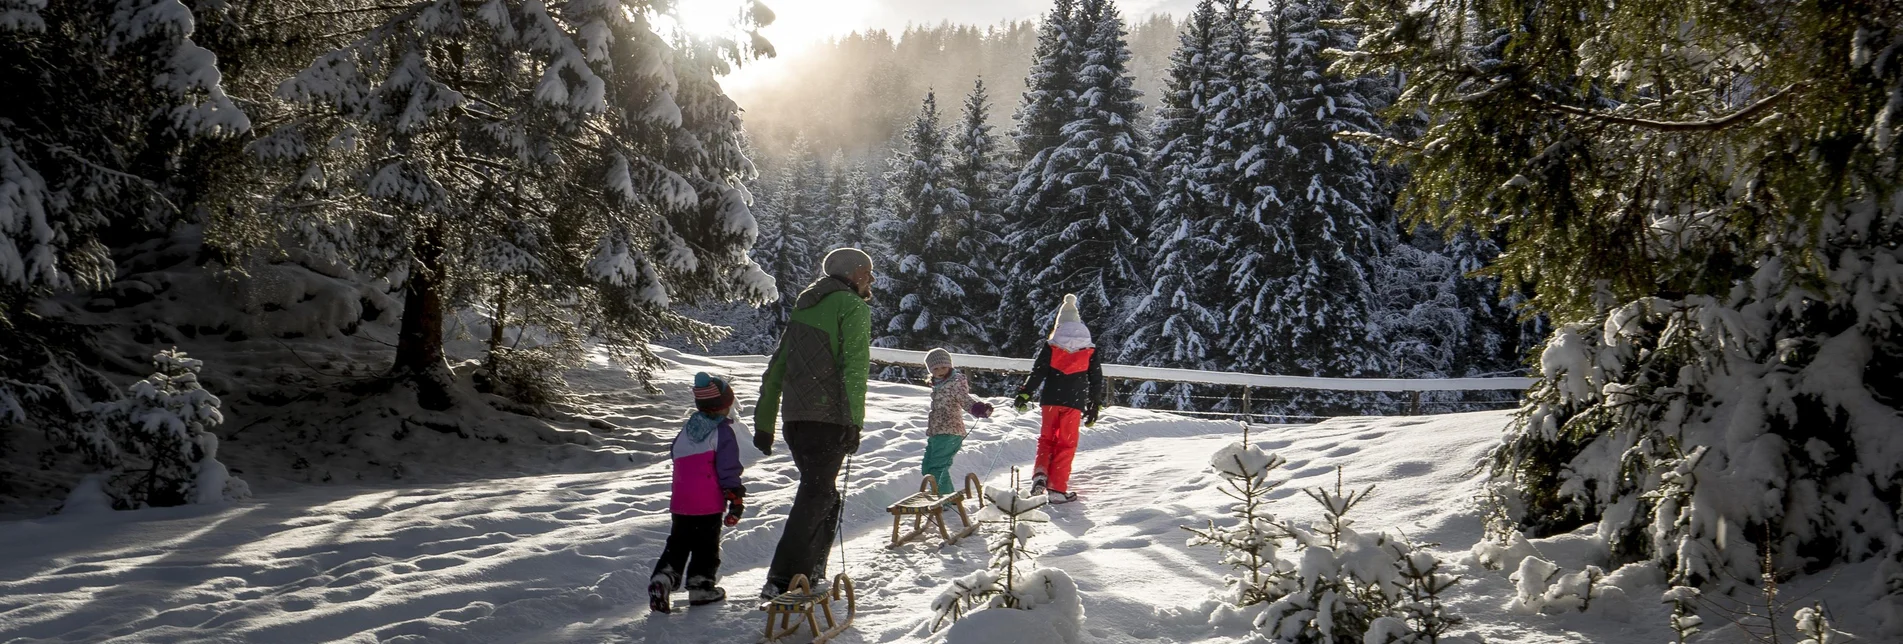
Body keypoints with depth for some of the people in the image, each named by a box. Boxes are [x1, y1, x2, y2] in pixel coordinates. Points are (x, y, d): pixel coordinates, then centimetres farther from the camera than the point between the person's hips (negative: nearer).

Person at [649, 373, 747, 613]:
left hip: (680, 501, 6)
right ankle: (700, 586, 12)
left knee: (677, 544, 14)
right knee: (707, 546, 8)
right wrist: (736, 502, -8)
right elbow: (729, 470, -11)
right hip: (709, 504, -6)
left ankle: (662, 578, -1)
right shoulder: (722, 432, -6)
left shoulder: (685, 431, 16)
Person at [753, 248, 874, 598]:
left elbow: (776, 368, 19)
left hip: (795, 418, 8)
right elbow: (855, 368, -15)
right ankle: (783, 580, -9)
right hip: (829, 419, -7)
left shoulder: (804, 306, 20)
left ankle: (809, 572, 21)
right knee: (816, 497, -5)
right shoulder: (853, 307, -3)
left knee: (823, 493, 19)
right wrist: (854, 422, -17)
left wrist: (764, 422, 21)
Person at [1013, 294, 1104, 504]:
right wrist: (1094, 406, 15)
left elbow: (1037, 373, -3)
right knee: (1066, 443, 5)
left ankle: (1040, 475, -4)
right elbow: (1096, 380, 8)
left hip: (1051, 399, 0)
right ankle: (1057, 488, 1)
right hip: (1074, 402, 0)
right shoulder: (1090, 351, 5)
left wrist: (1024, 394, 3)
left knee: (1047, 439, 16)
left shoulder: (1050, 348, 0)